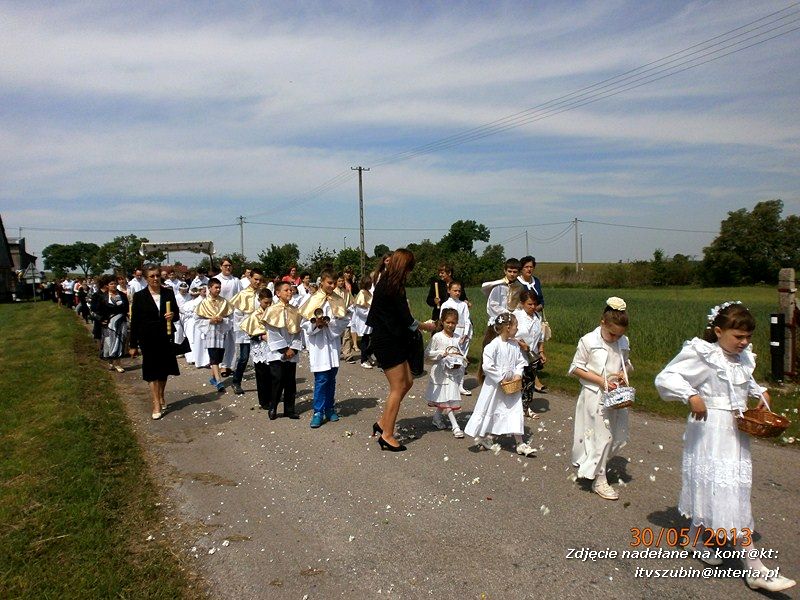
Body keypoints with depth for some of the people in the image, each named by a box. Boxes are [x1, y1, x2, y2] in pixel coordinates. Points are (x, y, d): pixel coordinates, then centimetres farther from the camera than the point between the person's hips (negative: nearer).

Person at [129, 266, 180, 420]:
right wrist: (133, 345, -4)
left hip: (166, 338, 3)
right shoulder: (139, 296, -5)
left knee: (164, 369, 15)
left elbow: (176, 314, 8)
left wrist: (172, 315, -18)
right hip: (148, 339, -3)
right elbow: (135, 321, -3)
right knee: (152, 371, 0)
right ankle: (157, 405, 3)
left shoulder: (168, 293, 2)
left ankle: (161, 396, 36)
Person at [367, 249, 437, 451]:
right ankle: (387, 436, 6)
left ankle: (382, 424, 21)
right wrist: (425, 326, 0)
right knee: (398, 387, -3)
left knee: (407, 382, 13)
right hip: (387, 342, -10)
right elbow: (405, 319, -17)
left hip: (393, 341, 10)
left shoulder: (386, 283, 10)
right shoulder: (391, 287, -19)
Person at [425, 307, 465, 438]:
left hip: (454, 372, 4)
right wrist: (442, 353, -16)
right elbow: (427, 353, -7)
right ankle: (455, 426, -3)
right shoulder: (437, 337, -8)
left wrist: (459, 362, -4)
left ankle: (437, 417, 31)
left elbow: (460, 354, 16)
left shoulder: (457, 338, 5)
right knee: (446, 399, -5)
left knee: (443, 399, 10)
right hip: (440, 371, -4)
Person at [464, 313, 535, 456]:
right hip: (495, 385, -6)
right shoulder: (494, 345, -19)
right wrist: (501, 378, -19)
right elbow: (487, 365, -22)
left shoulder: (514, 345, 2)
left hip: (511, 386, 6)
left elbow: (520, 361, 11)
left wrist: (518, 374, -7)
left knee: (516, 412, 4)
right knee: (490, 411, 10)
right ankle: (483, 438, 29)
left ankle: (520, 443, 9)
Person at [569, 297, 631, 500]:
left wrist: (623, 372, -6)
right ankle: (599, 480, 12)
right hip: (595, 397, -6)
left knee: (618, 437, 12)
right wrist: (600, 380, -17)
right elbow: (576, 368, -8)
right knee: (600, 437, -1)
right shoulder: (588, 341, -13)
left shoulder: (624, 342, 2)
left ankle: (592, 466, 35)